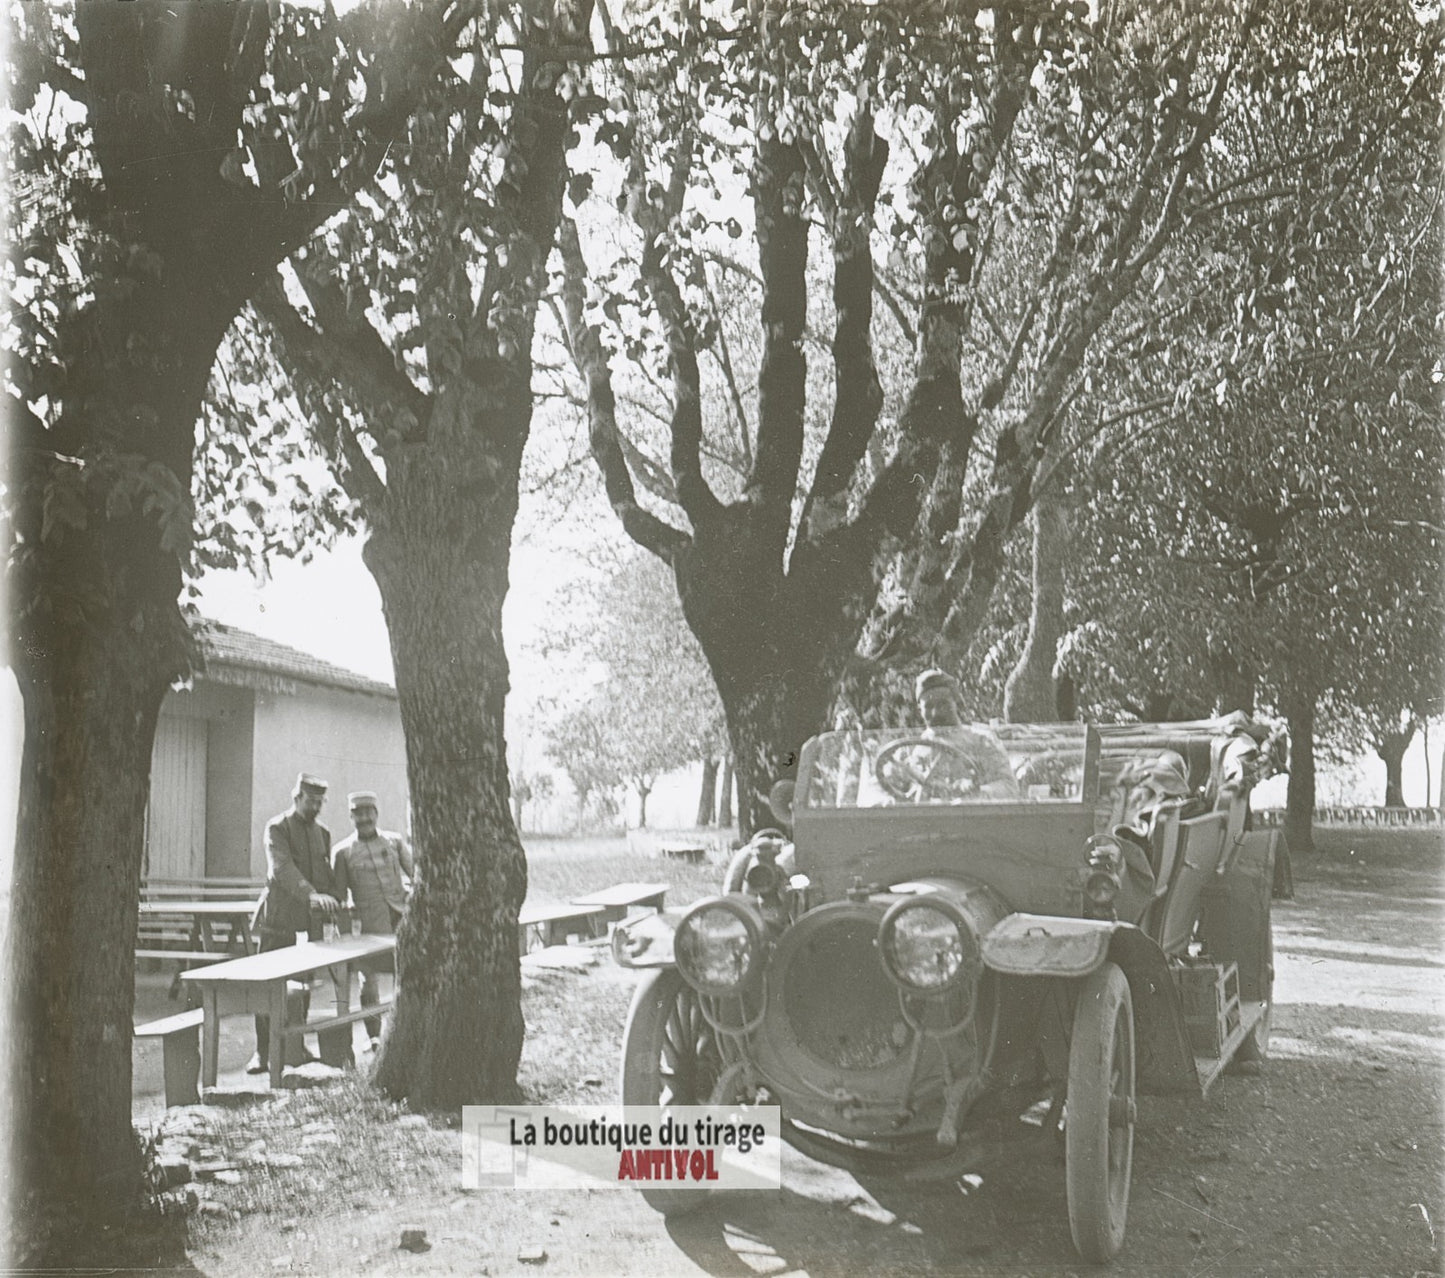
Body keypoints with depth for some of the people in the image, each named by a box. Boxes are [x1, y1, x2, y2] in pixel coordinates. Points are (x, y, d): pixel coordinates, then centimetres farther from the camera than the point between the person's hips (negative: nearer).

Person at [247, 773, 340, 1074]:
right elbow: (282, 868, -20)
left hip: (311, 921, 6)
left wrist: (332, 902, 3)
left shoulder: (323, 833, 16)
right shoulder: (277, 828, -5)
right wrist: (311, 895, -34)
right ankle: (262, 1051, 0)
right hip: (279, 920, -6)